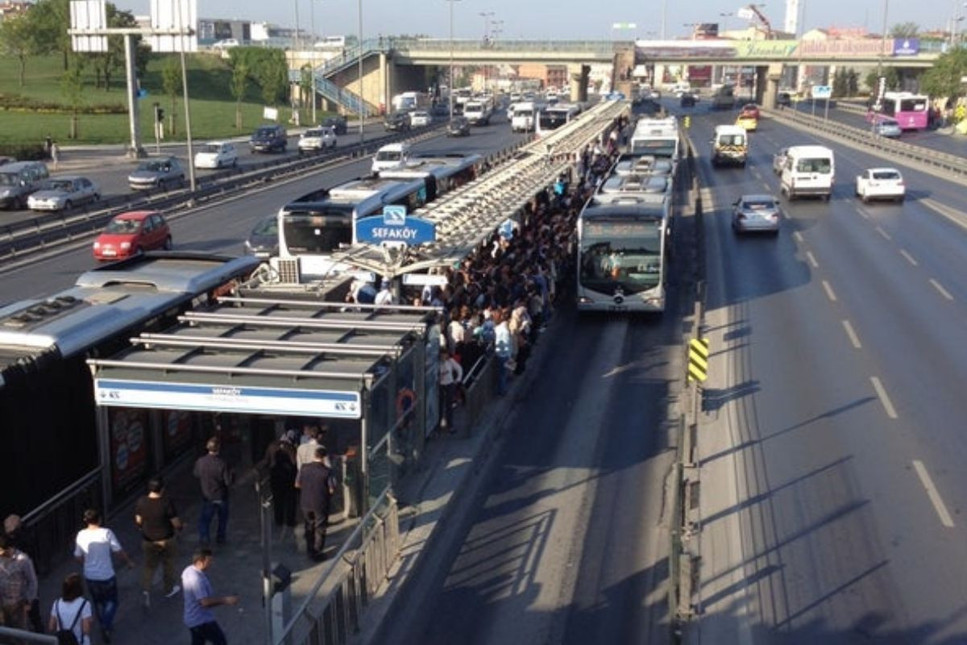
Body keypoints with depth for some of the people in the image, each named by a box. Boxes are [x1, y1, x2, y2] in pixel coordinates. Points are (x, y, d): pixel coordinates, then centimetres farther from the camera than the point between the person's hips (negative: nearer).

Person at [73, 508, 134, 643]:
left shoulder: (81, 535, -8)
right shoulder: (106, 533, -19)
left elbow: (78, 557, 2)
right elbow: (119, 551, -11)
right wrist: (129, 561, 6)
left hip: (90, 576, 4)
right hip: (107, 575, -4)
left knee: (98, 602, 23)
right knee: (111, 601, 17)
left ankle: (104, 627, 35)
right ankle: (106, 626, 1)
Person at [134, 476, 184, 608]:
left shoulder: (141, 502, -13)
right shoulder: (166, 502, -26)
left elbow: (138, 521, 1)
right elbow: (176, 523, -19)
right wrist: (180, 527, 4)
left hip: (148, 541, 3)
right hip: (166, 540, -3)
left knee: (149, 566, 20)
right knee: (168, 565, 20)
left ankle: (145, 590, 2)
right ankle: (169, 589, 37)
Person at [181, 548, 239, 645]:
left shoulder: (188, 570, 2)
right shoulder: (197, 579, -30)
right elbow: (205, 602, -33)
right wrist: (226, 600, -28)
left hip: (192, 619, 10)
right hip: (202, 621, -10)